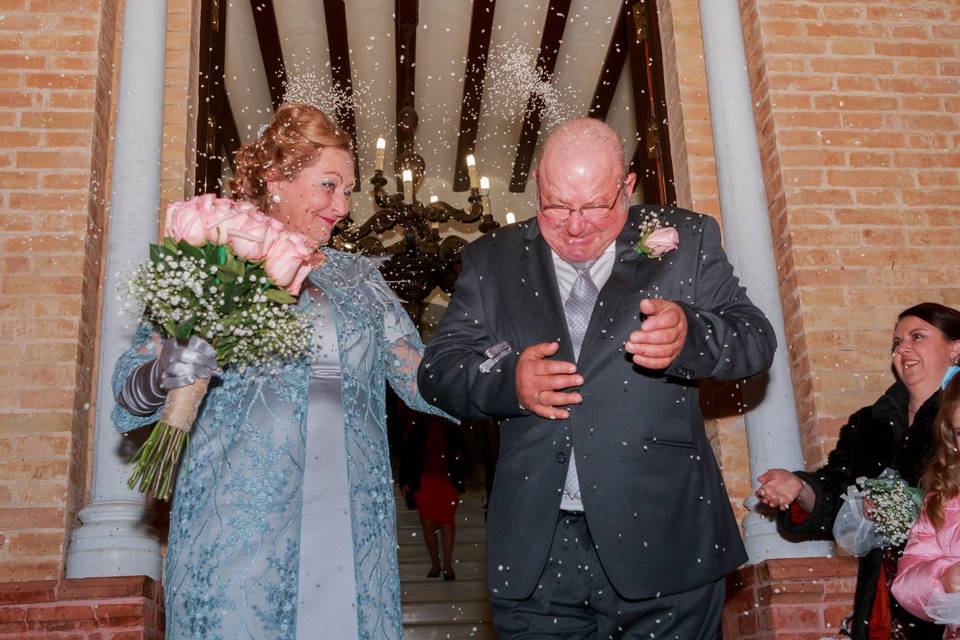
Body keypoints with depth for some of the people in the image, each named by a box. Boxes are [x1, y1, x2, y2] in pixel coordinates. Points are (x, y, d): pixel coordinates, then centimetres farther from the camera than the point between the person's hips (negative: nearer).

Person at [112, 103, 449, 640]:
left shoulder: (360, 278, 12)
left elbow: (422, 379, 9)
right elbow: (131, 389, 0)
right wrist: (166, 371, -22)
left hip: (353, 522, 3)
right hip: (243, 514, -3)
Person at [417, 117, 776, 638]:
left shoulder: (685, 240, 5)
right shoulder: (492, 260, 7)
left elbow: (755, 339, -2)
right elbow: (438, 370, 4)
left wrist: (689, 334, -24)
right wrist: (507, 380, -17)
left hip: (662, 544, 0)